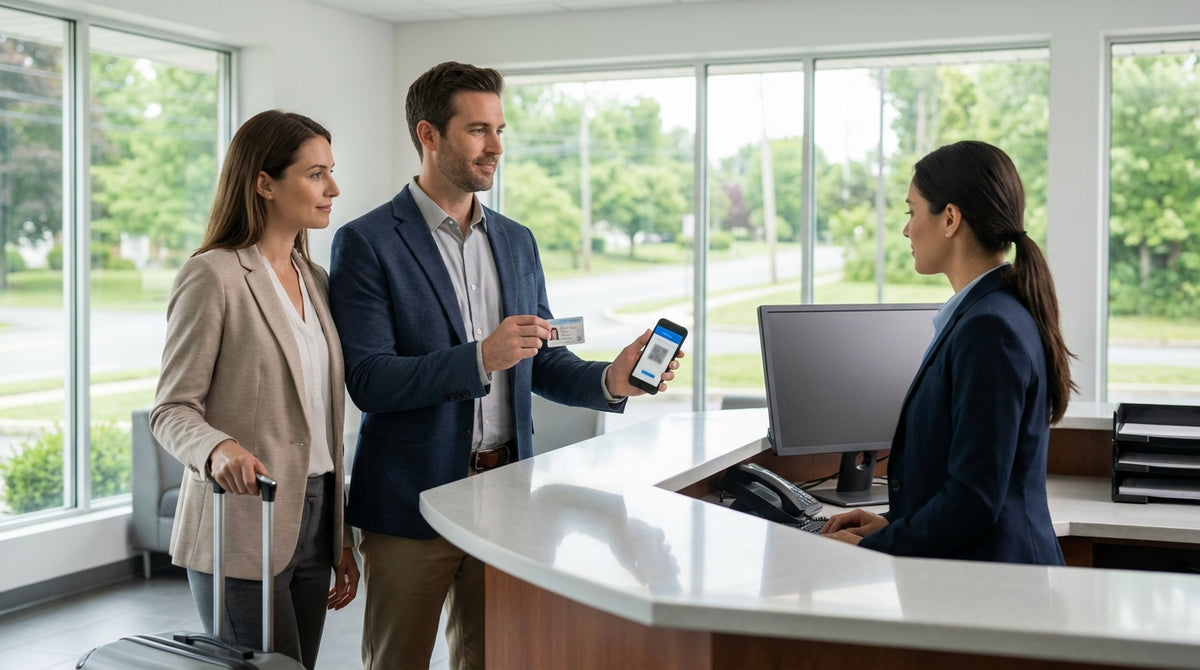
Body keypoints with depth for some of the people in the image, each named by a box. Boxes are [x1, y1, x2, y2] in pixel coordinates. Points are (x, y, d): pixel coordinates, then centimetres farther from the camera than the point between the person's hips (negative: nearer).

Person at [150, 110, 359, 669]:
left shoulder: (315, 281, 14)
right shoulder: (213, 277, -8)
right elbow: (172, 409, -9)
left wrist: (341, 538, 16)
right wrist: (218, 448, -31)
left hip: (313, 523, 7)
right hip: (243, 527, -7)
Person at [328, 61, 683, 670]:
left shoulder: (516, 242, 12)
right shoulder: (366, 243, -7)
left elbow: (542, 364, 14)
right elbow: (368, 381, -15)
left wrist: (610, 379, -7)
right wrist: (480, 357, -26)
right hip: (412, 503, -5)